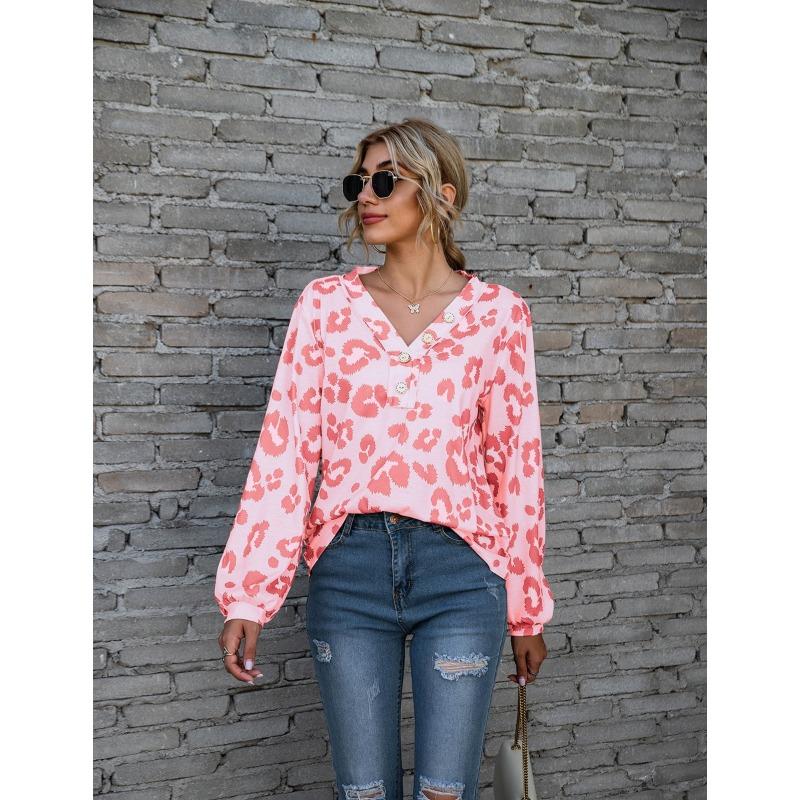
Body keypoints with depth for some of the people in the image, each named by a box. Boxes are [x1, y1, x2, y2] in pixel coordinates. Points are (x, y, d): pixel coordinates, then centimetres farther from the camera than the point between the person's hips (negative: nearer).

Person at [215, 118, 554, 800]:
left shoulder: (498, 313, 0)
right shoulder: (326, 304, 3)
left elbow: (517, 463, 3)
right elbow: (284, 449, -1)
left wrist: (527, 610, 8)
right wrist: (247, 594, -5)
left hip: (459, 568, -1)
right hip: (349, 565, 1)